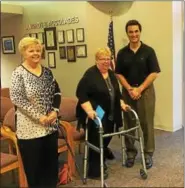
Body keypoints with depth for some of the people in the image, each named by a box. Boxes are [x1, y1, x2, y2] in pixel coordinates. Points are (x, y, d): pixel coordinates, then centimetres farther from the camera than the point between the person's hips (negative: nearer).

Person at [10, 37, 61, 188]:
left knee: (52, 162, 15)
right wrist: (38, 116, -19)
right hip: (30, 128, -5)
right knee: (33, 166, 6)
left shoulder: (47, 71, 8)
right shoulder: (18, 73, -9)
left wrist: (55, 111, -5)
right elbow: (16, 98, -16)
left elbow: (57, 92, 12)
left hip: (50, 125, 5)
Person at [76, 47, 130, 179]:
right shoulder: (90, 74, -13)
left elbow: (117, 92, 20)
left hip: (109, 115, 8)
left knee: (107, 138, 14)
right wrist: (89, 110, -27)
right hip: (96, 115, -7)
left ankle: (101, 163, 33)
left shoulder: (111, 74, 11)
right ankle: (94, 171, 10)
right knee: (96, 141, -3)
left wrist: (122, 104, 7)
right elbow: (81, 94, -19)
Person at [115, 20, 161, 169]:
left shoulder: (148, 51, -3)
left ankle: (148, 154, 14)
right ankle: (130, 152, 20)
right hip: (128, 92, 2)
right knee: (129, 123, 6)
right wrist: (130, 89, -10)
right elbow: (119, 74, 4)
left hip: (146, 91, -2)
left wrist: (139, 89, -12)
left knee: (146, 123, 1)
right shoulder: (122, 53, 5)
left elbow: (154, 73, -6)